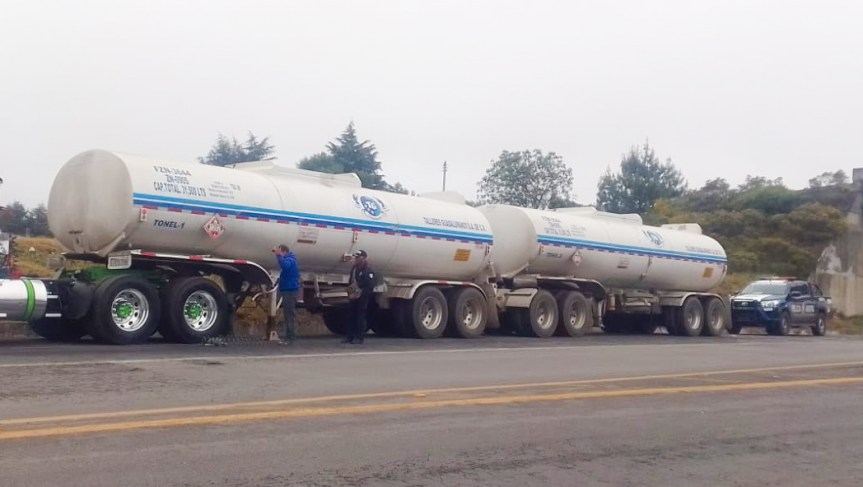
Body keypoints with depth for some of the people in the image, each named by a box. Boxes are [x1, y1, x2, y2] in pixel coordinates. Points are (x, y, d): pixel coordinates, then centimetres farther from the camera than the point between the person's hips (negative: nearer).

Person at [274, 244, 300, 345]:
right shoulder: (288, 259, 18)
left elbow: (284, 265, -39)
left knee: (290, 314, -12)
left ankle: (291, 337, -14)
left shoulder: (290, 260, -16)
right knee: (288, 313, 16)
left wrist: (278, 255, -40)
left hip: (290, 290, -11)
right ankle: (289, 334, 24)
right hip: (288, 289, 11)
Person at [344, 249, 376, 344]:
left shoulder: (368, 271, -12)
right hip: (354, 297, 8)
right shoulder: (354, 269, 15)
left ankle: (359, 337, 1)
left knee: (360, 317, -3)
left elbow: (370, 286, -18)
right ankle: (350, 336, 15)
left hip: (363, 298, -8)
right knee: (352, 316, 9)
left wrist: (362, 292, -26)